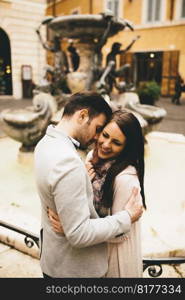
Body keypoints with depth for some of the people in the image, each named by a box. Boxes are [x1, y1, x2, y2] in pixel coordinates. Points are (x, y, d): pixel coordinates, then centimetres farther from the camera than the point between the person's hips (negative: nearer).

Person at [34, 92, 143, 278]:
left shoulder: (46, 143, -3)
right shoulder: (67, 161, -33)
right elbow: (79, 234, -30)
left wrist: (86, 177, -4)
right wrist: (127, 218, -20)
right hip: (74, 268, -8)